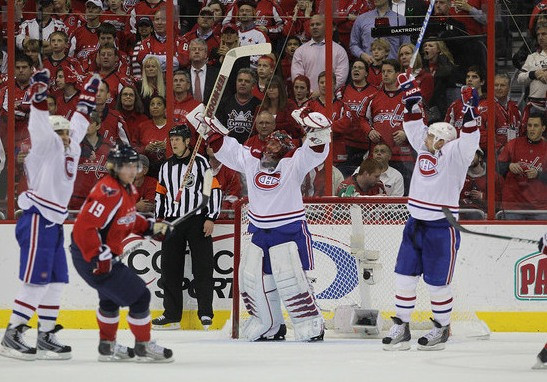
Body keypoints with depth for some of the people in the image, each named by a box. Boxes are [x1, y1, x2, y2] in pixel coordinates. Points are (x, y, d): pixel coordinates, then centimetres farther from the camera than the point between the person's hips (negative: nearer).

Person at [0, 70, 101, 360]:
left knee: (55, 281, 9)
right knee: (37, 280, -12)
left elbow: (78, 124, 33)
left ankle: (45, 336, 13)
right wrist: (39, 94, -31)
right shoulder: (48, 146, -4)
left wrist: (88, 95, 37)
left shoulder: (70, 148, 19)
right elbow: (40, 126, -20)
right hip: (37, 220, -10)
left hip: (53, 223, 10)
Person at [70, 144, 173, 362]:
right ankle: (143, 347, 8)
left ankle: (107, 345, 45)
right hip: (90, 255, -11)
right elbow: (84, 226, -31)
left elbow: (128, 219, 26)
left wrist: (150, 228, 13)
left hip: (105, 255, 11)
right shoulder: (109, 191, -26)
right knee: (139, 296, -6)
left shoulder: (127, 189, 7)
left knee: (111, 298, 29)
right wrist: (99, 257, -30)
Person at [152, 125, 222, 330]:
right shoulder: (166, 167, 13)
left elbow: (215, 190, -6)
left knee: (202, 268, -6)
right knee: (170, 270, 4)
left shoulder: (200, 163, -3)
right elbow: (160, 194, 22)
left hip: (197, 220, -5)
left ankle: (205, 313, -1)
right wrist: (159, 219, 13)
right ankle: (172, 315, 9)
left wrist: (211, 218, -11)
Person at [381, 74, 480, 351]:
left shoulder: (454, 154, -11)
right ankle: (400, 328, 12)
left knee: (437, 282, 1)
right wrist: (411, 97, 11)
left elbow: (468, 141, -27)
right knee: (404, 276, 5)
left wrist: (471, 113, -38)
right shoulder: (424, 148, 7)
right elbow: (414, 126, 17)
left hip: (442, 228, -7)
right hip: (416, 224, 7)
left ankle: (441, 328, 18)